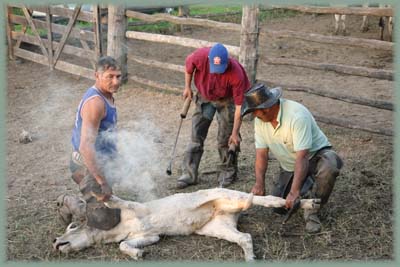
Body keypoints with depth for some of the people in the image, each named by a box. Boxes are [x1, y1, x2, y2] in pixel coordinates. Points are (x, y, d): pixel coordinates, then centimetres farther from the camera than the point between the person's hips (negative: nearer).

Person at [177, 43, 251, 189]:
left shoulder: (236, 73, -36)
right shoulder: (200, 56, -31)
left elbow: (239, 105, -29)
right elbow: (189, 63, -4)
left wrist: (235, 133, -27)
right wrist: (187, 87, 0)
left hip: (227, 101, -2)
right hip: (204, 98, 3)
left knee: (226, 139, -1)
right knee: (196, 137, 1)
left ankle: (228, 171, 20)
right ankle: (189, 174, 7)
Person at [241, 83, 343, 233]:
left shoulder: (297, 115, -34)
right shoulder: (260, 119, -12)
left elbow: (302, 157, -38)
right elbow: (261, 153, -11)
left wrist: (294, 192, -43)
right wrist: (259, 183, -27)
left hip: (315, 155, -6)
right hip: (289, 165, 6)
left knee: (328, 168, -40)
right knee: (279, 206, -4)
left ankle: (312, 212, -18)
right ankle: (306, 191, 25)